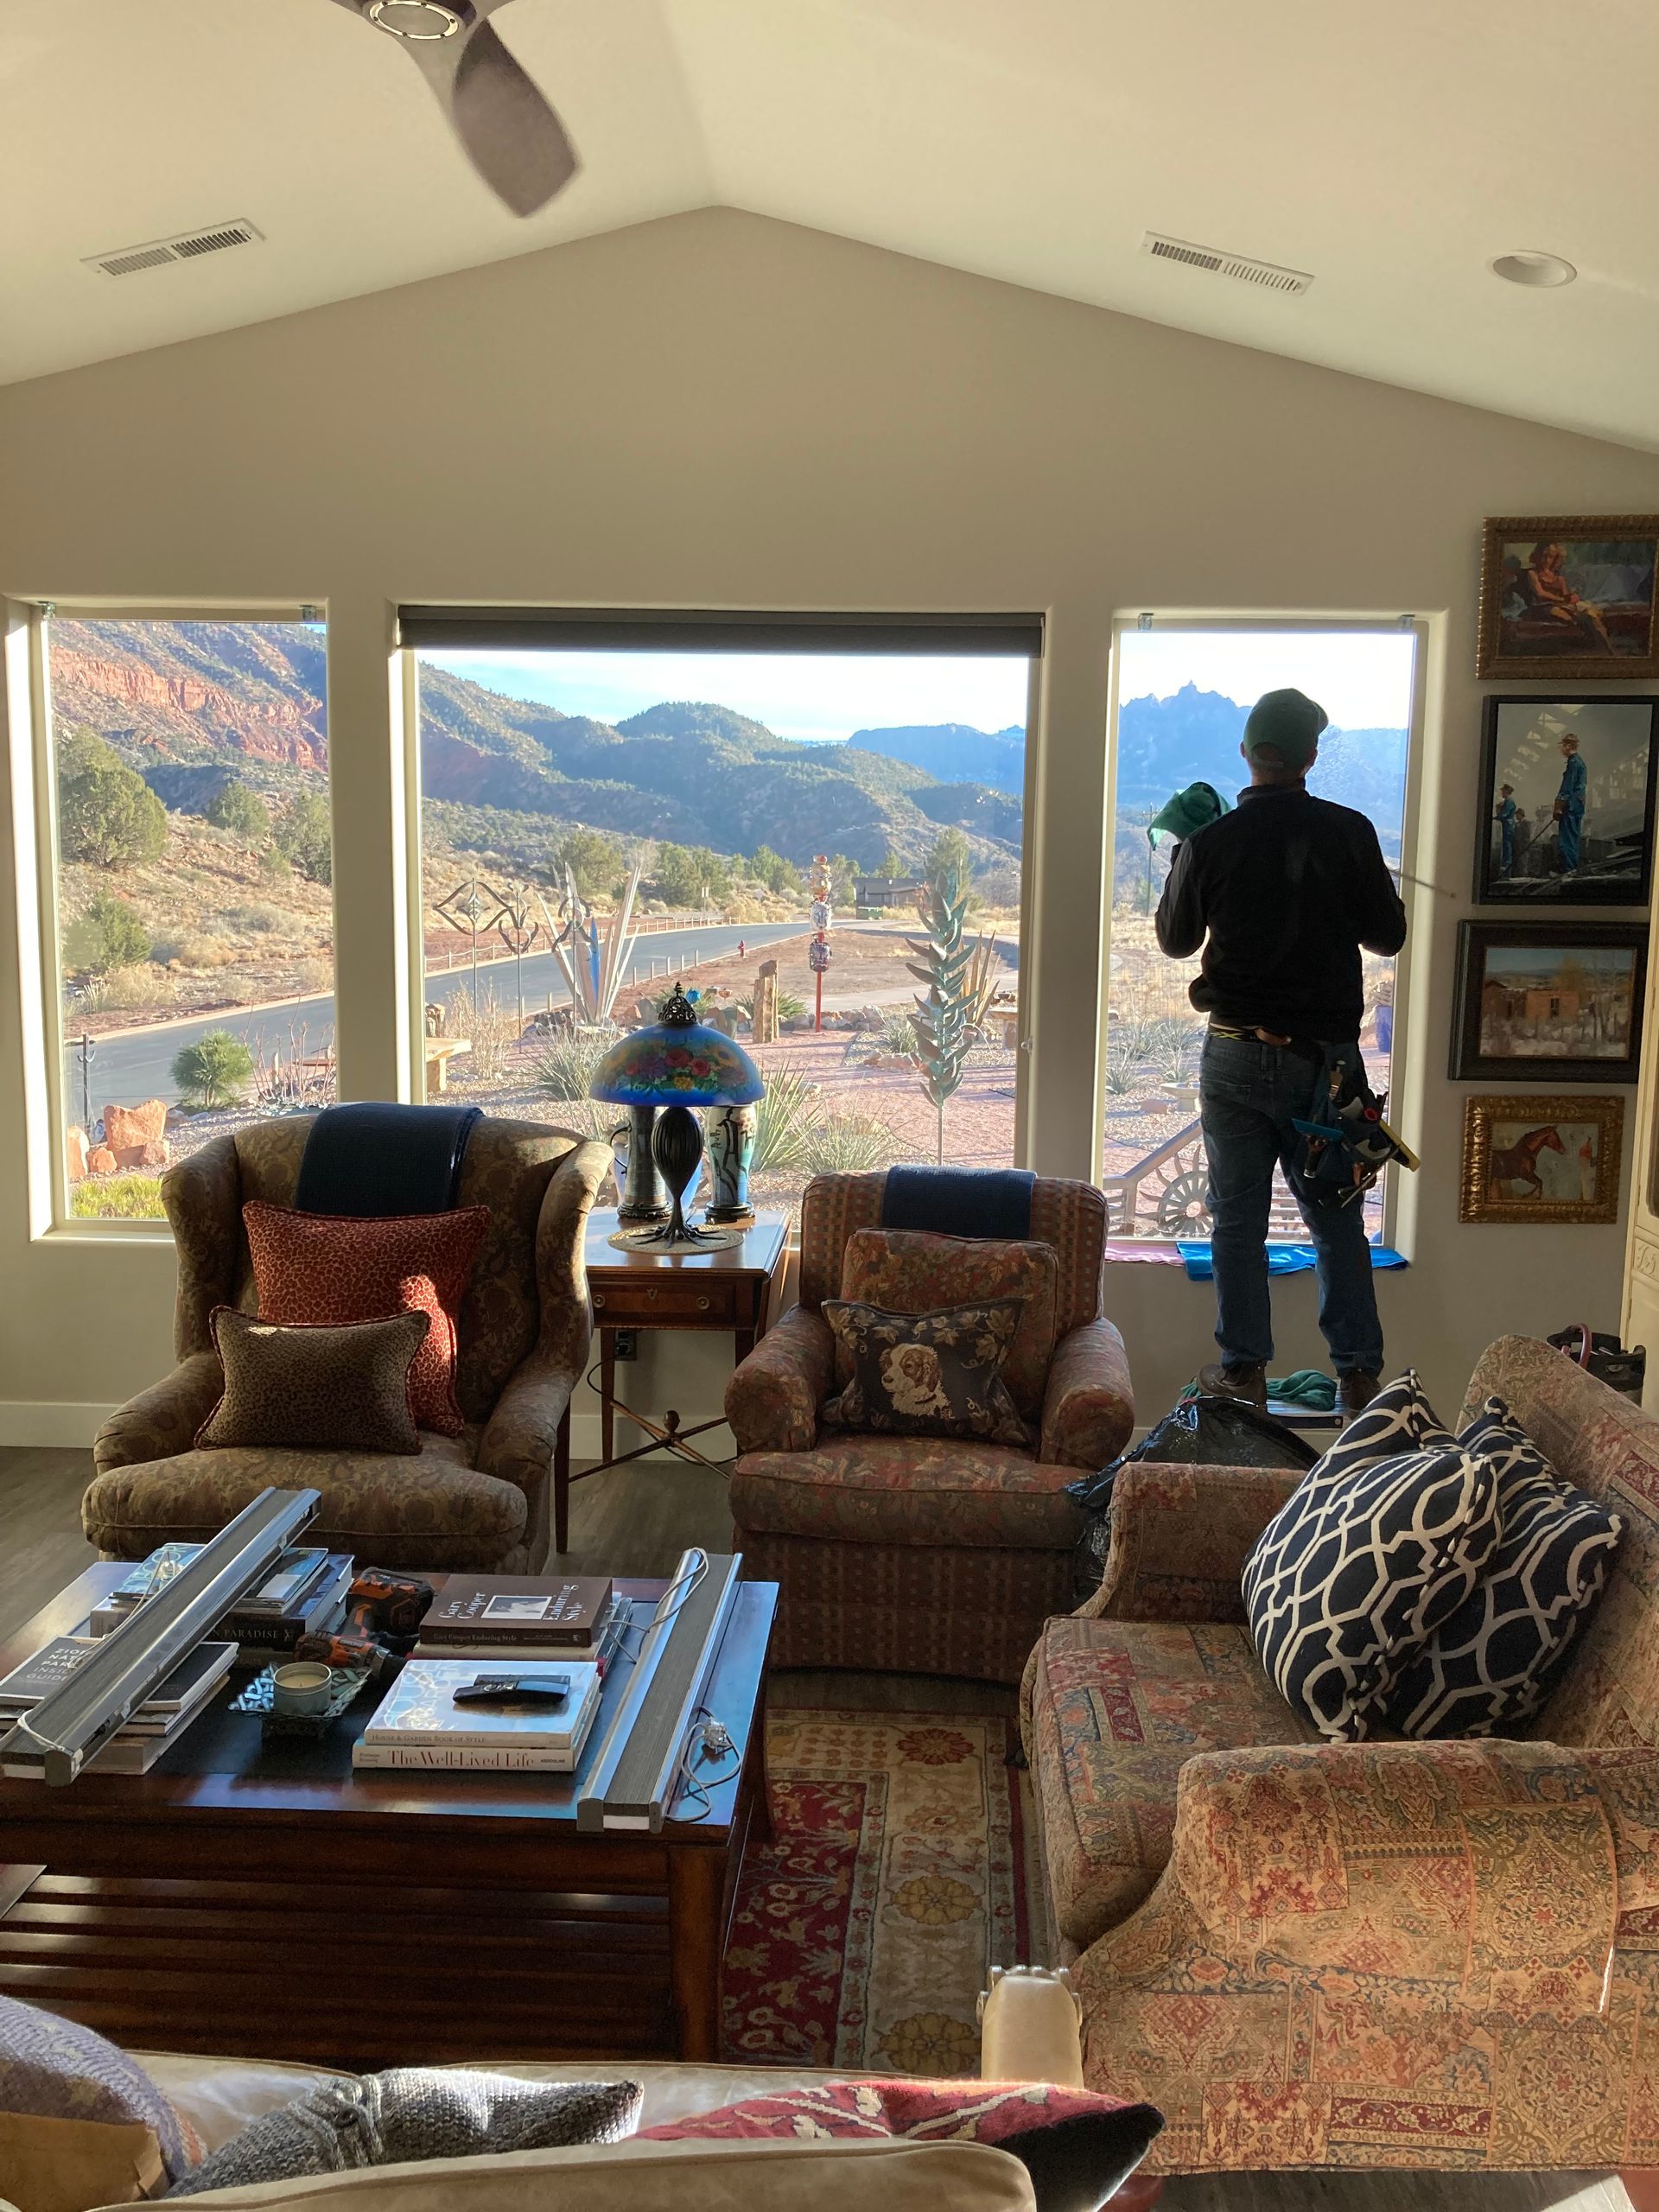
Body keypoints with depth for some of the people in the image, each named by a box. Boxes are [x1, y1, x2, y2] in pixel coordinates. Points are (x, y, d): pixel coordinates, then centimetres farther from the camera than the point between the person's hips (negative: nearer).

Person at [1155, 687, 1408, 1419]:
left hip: (1236, 1055, 0)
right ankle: (1358, 1376, 10)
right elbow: (1387, 935, 3)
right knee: (1337, 1220, 9)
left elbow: (1176, 940, 8)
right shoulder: (1348, 832, -6)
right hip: (1323, 1053, 1)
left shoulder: (1209, 841, -6)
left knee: (1237, 1220, 8)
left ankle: (1244, 1370, 13)